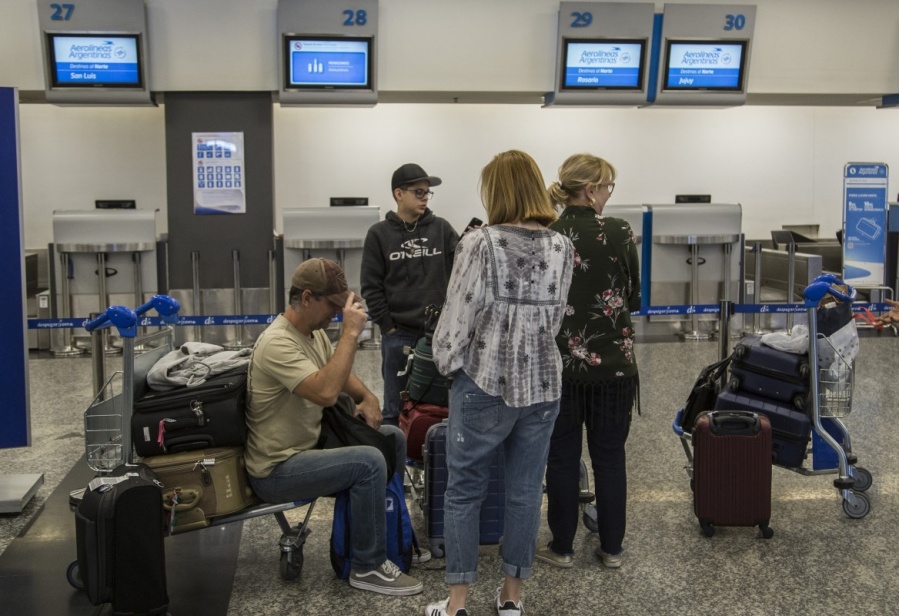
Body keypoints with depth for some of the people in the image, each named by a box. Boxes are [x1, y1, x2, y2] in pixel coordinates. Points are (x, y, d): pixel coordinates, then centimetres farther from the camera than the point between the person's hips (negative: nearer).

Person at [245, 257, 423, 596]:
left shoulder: (314, 331, 5)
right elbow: (326, 392, -37)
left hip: (309, 444, 10)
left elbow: (339, 373, 21)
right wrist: (351, 332, -31)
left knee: (393, 438, 11)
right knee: (369, 463, -28)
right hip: (277, 469, -10)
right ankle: (368, 567, -12)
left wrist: (368, 397, 0)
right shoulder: (278, 343, -25)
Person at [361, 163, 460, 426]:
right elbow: (371, 286, 0)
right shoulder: (379, 234, 2)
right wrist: (387, 327, -5)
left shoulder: (441, 228, 5)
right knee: (395, 408, 8)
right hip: (398, 334, -1)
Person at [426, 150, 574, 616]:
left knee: (464, 490, 7)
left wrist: (446, 363, 6)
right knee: (525, 491, 11)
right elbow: (556, 315, 11)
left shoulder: (479, 244, -13)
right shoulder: (561, 248, 2)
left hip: (484, 383, -4)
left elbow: (459, 314, -11)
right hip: (542, 383, 4)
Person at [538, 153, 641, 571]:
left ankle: (561, 547, 19)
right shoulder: (619, 233, -7)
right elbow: (634, 297, 3)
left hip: (561, 363, 0)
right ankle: (611, 548, 20)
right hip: (613, 363, 0)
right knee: (610, 457, 11)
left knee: (563, 458, 10)